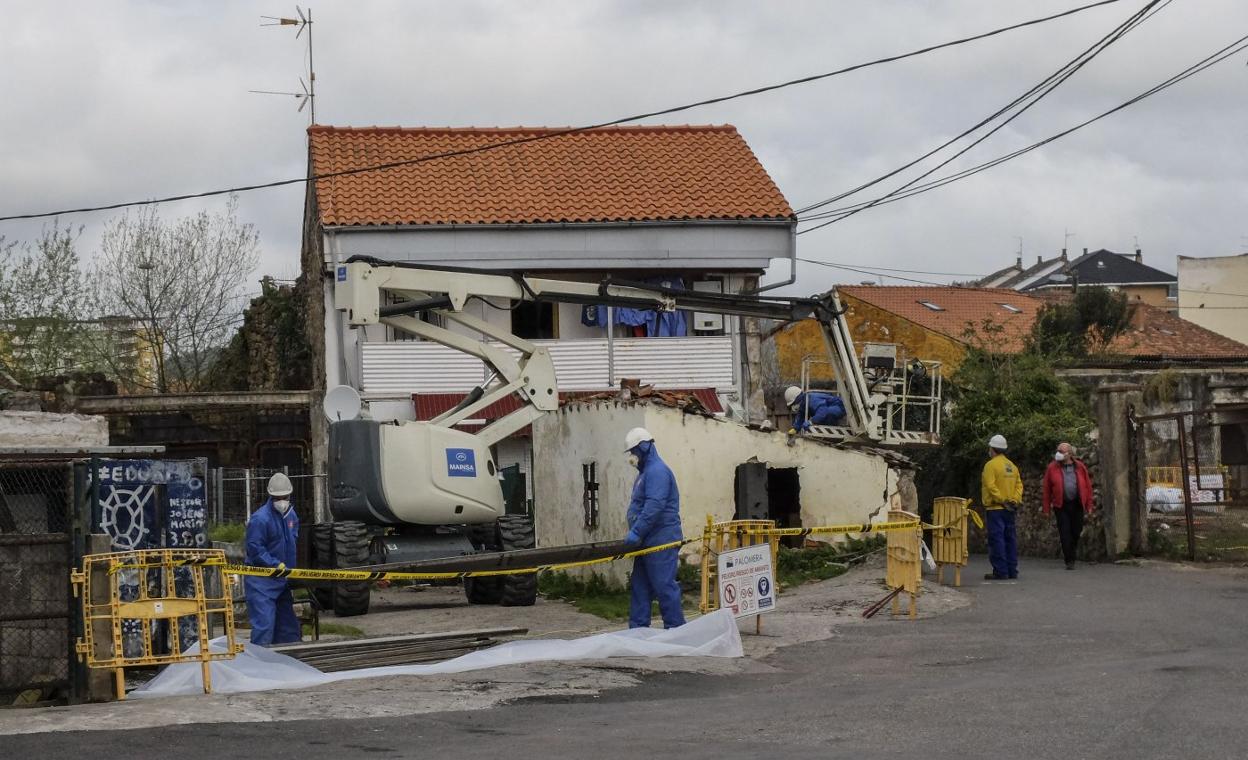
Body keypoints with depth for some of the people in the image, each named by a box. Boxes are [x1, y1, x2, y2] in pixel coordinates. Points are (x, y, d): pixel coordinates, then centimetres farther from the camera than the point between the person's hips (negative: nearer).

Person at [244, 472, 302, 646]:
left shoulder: (291, 514, 8)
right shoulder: (260, 519, -18)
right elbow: (255, 549, -20)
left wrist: (289, 565, 10)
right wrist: (277, 564, -22)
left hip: (282, 579, 8)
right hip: (261, 580, -8)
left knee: (288, 624, 14)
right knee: (264, 624, -14)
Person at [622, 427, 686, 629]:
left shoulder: (657, 471, -13)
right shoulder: (645, 472, 20)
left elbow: (654, 507, -24)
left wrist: (636, 532, -25)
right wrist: (635, 534, 17)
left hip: (662, 543, -11)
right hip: (648, 542, 11)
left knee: (664, 586, -9)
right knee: (640, 586, 9)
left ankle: (676, 628, -5)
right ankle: (638, 629, 12)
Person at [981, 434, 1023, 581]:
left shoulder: (991, 465, -9)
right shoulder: (1012, 466, 14)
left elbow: (991, 487, -18)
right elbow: (1019, 485, 8)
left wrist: (1002, 500, -15)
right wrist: (1015, 500, 0)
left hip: (995, 508, -7)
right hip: (1009, 510, 7)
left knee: (996, 539, -6)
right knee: (1010, 538, 11)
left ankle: (1000, 571, -10)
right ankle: (1012, 570, 13)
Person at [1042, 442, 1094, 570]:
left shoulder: (1080, 467, 3)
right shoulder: (1052, 468, 0)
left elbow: (1088, 486, 6)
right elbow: (1046, 489, 0)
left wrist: (1089, 505, 2)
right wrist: (1046, 508, -3)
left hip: (1077, 505, 2)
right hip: (1061, 505, -2)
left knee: (1076, 531, 6)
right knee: (1065, 533, -5)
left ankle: (1069, 553, 31)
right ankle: (1069, 561, 0)